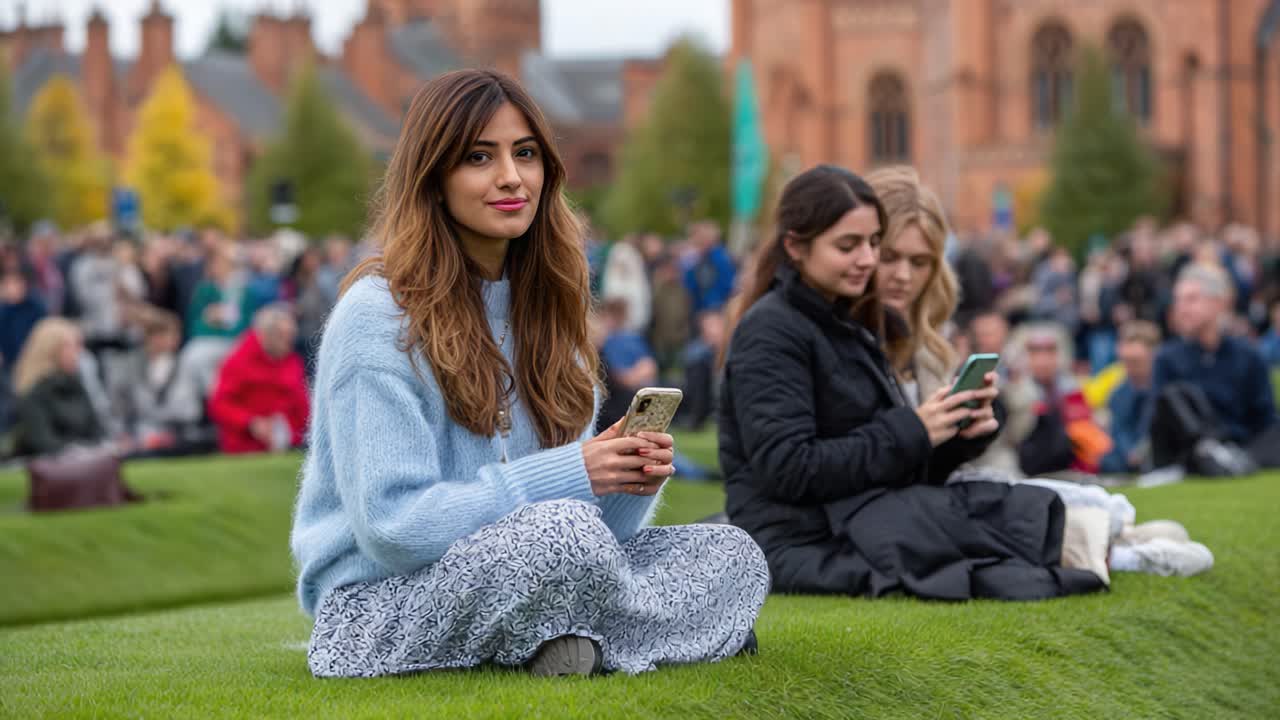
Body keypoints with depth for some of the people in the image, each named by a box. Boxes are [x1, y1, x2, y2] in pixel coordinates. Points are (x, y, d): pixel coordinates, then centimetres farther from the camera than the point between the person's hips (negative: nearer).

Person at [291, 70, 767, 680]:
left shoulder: (541, 305, 11)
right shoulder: (377, 316, -13)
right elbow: (392, 525, -20)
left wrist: (630, 483, -11)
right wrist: (568, 476, -22)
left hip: (513, 577, 8)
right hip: (382, 603, -8)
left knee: (733, 556, -1)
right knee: (560, 533, -34)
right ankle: (667, 628, -7)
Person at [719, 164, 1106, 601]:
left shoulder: (848, 325, 19)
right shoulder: (770, 332, -9)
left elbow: (905, 468, 16)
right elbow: (787, 470, -20)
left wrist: (958, 433, -5)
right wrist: (908, 432, -19)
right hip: (802, 540, -9)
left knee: (1034, 508, -12)